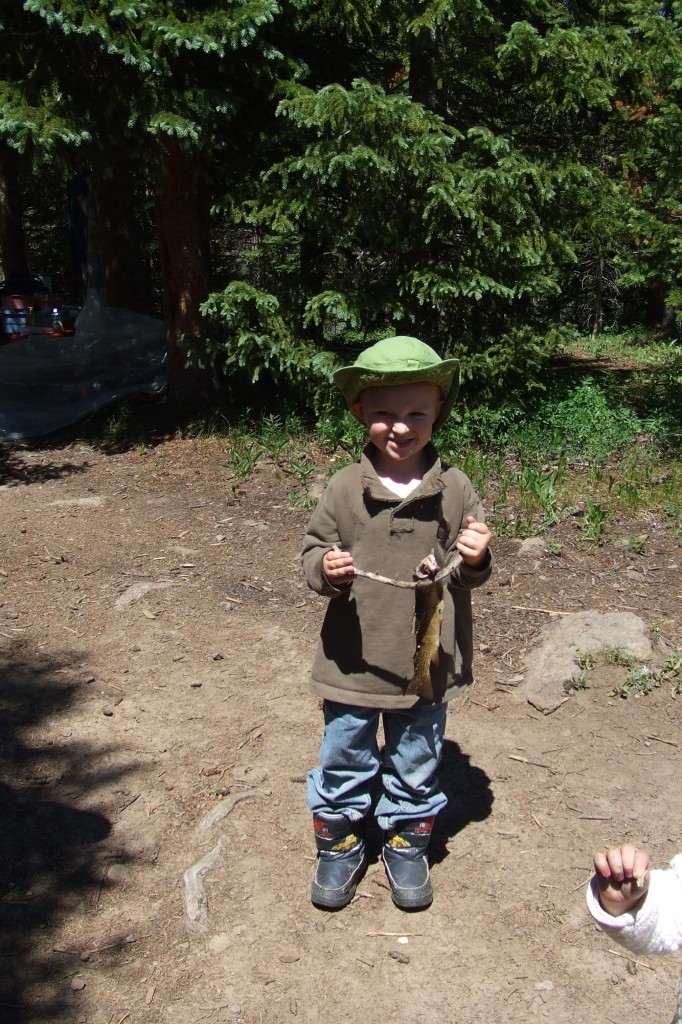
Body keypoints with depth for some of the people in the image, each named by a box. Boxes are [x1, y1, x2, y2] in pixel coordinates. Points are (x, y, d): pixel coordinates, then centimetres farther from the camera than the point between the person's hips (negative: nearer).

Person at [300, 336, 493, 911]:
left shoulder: (455, 490, -6)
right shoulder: (346, 488, -8)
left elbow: (469, 575, 1)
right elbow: (314, 549, 0)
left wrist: (474, 560, -21)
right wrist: (324, 567, -22)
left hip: (427, 663, 0)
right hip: (354, 661, 0)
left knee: (416, 764, 18)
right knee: (344, 760, 16)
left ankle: (408, 844, 41)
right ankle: (339, 844, 38)